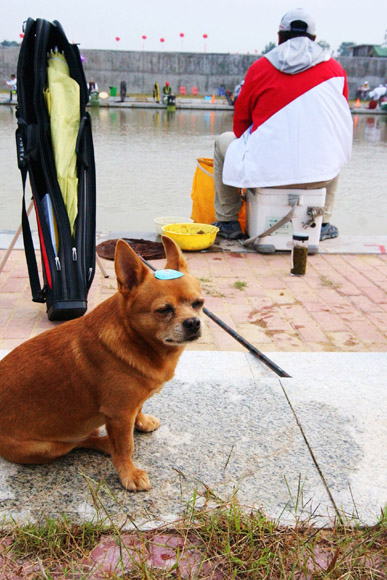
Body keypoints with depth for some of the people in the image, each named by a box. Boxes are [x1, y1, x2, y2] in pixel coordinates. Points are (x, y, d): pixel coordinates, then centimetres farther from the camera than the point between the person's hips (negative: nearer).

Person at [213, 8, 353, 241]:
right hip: (319, 174, 2)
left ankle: (227, 222, 29)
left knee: (224, 142, 27)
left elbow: (240, 125, 8)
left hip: (265, 171, -2)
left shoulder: (259, 68, 0)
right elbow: (340, 124, 17)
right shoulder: (336, 69, 6)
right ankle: (322, 223, 36)